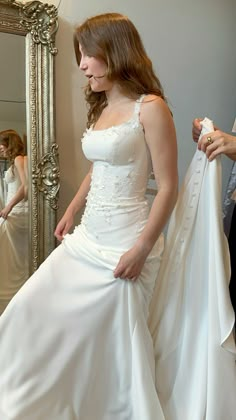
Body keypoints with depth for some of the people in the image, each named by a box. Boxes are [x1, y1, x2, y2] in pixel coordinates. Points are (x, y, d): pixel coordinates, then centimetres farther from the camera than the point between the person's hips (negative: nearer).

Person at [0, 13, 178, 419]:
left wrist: (141, 249, -17)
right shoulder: (100, 107, 12)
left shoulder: (150, 107, -11)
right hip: (87, 237, 8)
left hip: (124, 243, -8)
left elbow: (168, 187, -14)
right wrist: (71, 211, 21)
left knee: (116, 336, 8)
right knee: (33, 310, 11)